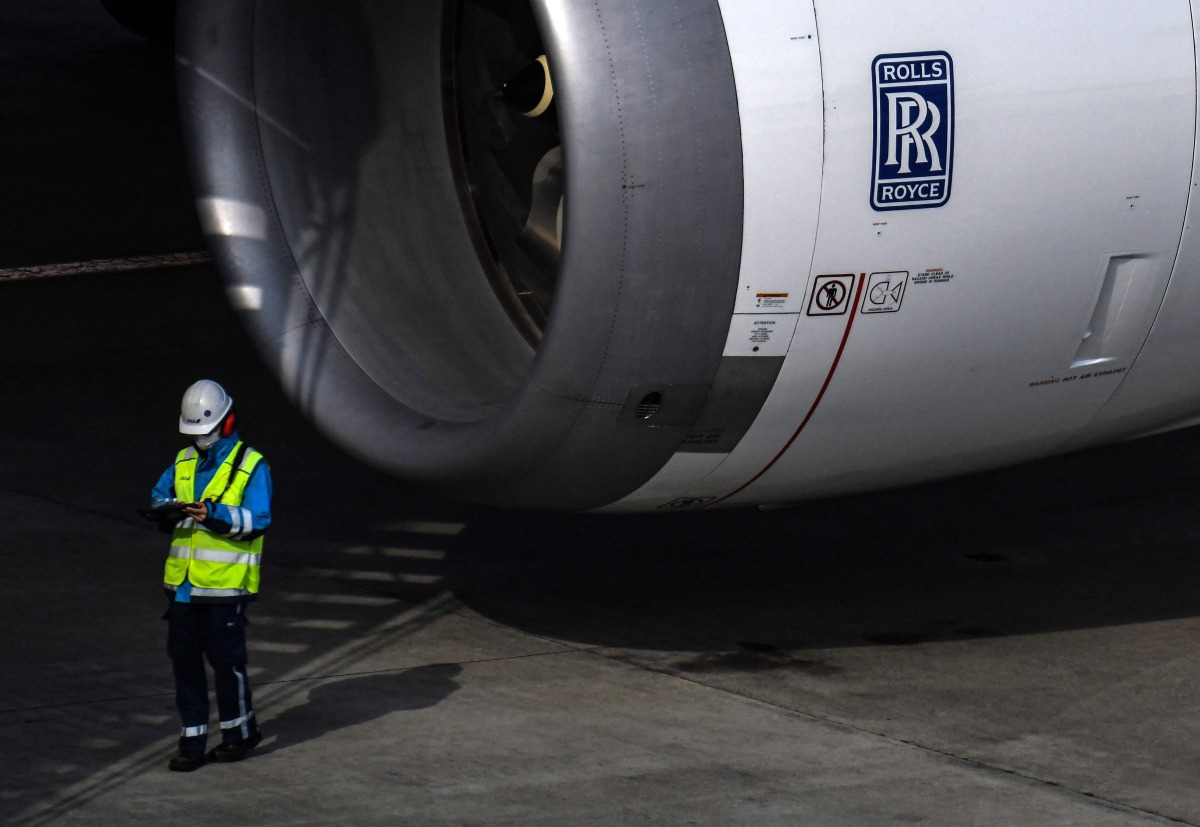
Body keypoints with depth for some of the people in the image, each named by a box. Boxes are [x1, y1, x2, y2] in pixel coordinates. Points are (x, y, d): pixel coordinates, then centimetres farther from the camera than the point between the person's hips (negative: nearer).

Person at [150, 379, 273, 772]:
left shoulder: (251, 466, -6)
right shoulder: (184, 462, 12)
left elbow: (257, 519, -13)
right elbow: (159, 495, 17)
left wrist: (215, 515, -27)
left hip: (225, 582, -6)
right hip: (182, 581, 6)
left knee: (226, 658, 2)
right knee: (184, 661, 7)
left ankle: (240, 731, 21)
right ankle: (192, 742, 14)